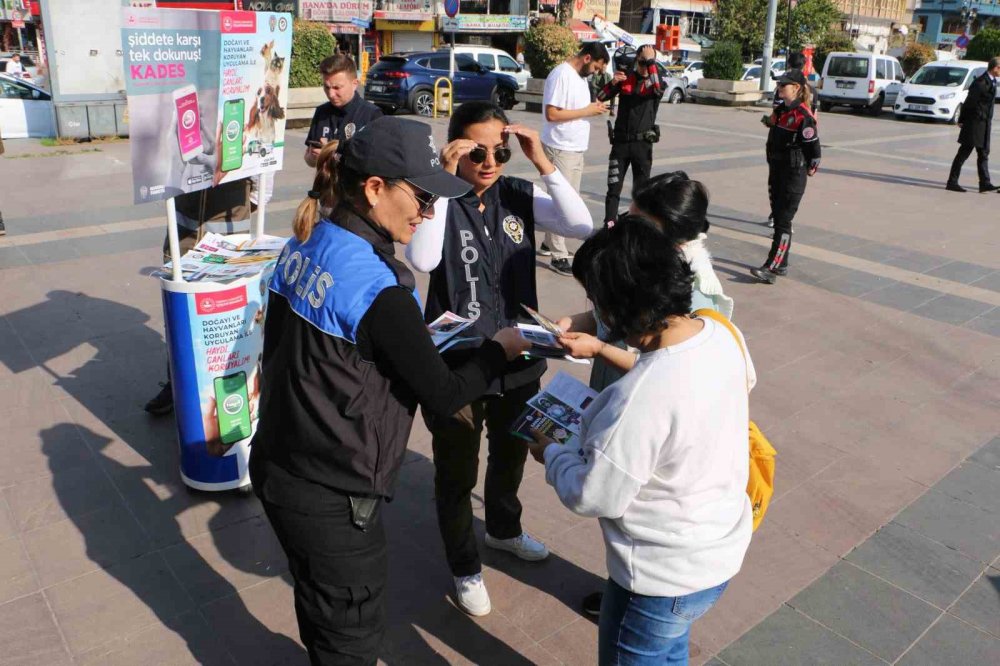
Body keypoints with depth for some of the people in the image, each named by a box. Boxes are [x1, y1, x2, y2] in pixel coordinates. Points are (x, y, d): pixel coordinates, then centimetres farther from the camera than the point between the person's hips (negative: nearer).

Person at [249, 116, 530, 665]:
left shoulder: (303, 246, -2)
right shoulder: (375, 286, -26)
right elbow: (443, 396, -18)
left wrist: (411, 338, 8)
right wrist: (500, 348, -4)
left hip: (276, 465, 8)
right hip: (330, 497, -8)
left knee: (317, 600, 30)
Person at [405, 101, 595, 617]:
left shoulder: (518, 195, -4)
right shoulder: (439, 200, -14)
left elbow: (582, 226, -16)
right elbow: (421, 259, -33)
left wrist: (542, 162, -21)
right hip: (456, 364, -4)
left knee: (511, 453, 27)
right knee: (457, 471, 13)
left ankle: (503, 528, 57)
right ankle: (464, 566, 38)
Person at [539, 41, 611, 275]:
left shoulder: (581, 76, 14)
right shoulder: (561, 75, -16)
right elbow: (552, 114, -22)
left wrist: (595, 107, 2)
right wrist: (587, 111, -19)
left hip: (576, 149, 10)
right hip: (560, 149, -10)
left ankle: (549, 244, 28)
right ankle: (558, 256, 0)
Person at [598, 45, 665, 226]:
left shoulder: (656, 81, 0)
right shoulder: (625, 78, 5)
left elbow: (659, 90, -25)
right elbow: (601, 98, 0)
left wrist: (651, 61, -23)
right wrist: (613, 83, -18)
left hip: (643, 143, -1)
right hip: (620, 141, 1)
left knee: (641, 189, 7)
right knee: (614, 187, 1)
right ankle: (609, 224, 5)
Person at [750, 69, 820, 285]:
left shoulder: (803, 116, -16)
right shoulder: (779, 111, 11)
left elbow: (814, 149, -14)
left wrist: (808, 169, -6)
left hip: (794, 176, -9)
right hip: (776, 171, 9)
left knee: (783, 221, -9)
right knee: (777, 217, 13)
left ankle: (771, 268, -11)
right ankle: (781, 265, 22)